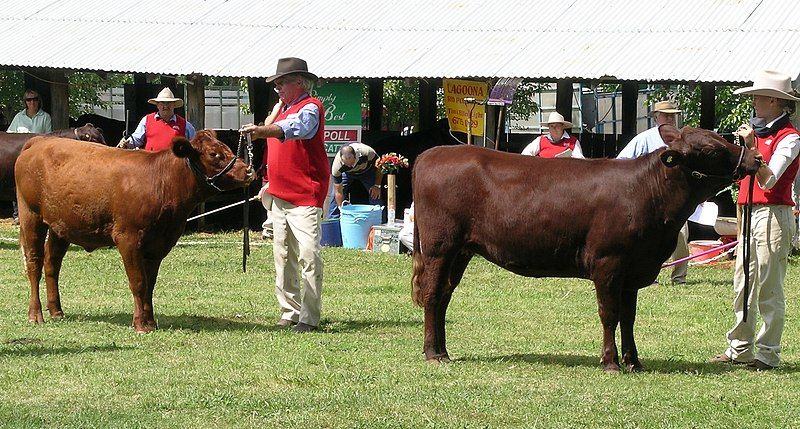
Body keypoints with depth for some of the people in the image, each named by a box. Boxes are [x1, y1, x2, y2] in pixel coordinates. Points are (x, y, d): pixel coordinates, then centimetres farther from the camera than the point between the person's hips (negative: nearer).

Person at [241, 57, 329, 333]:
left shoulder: (310, 108, -9)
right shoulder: (280, 108, 18)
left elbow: (294, 129, -30)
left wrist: (262, 131, -45)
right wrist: (268, 183, 21)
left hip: (305, 196, -9)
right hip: (280, 195, 9)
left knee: (308, 255, -12)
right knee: (282, 256, 9)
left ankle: (309, 318, -13)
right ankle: (289, 312, 14)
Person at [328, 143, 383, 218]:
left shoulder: (367, 153, -42)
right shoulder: (337, 165, -38)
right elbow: (338, 191, -29)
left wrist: (377, 186, -22)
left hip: (367, 170, 0)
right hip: (347, 172, 0)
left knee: (375, 195, -13)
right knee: (336, 197, -14)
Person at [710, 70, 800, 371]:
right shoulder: (759, 131, 16)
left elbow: (768, 179, -21)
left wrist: (751, 146, -26)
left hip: (773, 215, -9)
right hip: (750, 213, 9)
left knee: (769, 288, -5)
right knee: (743, 285, 11)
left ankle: (768, 354, 0)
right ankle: (739, 349, 19)